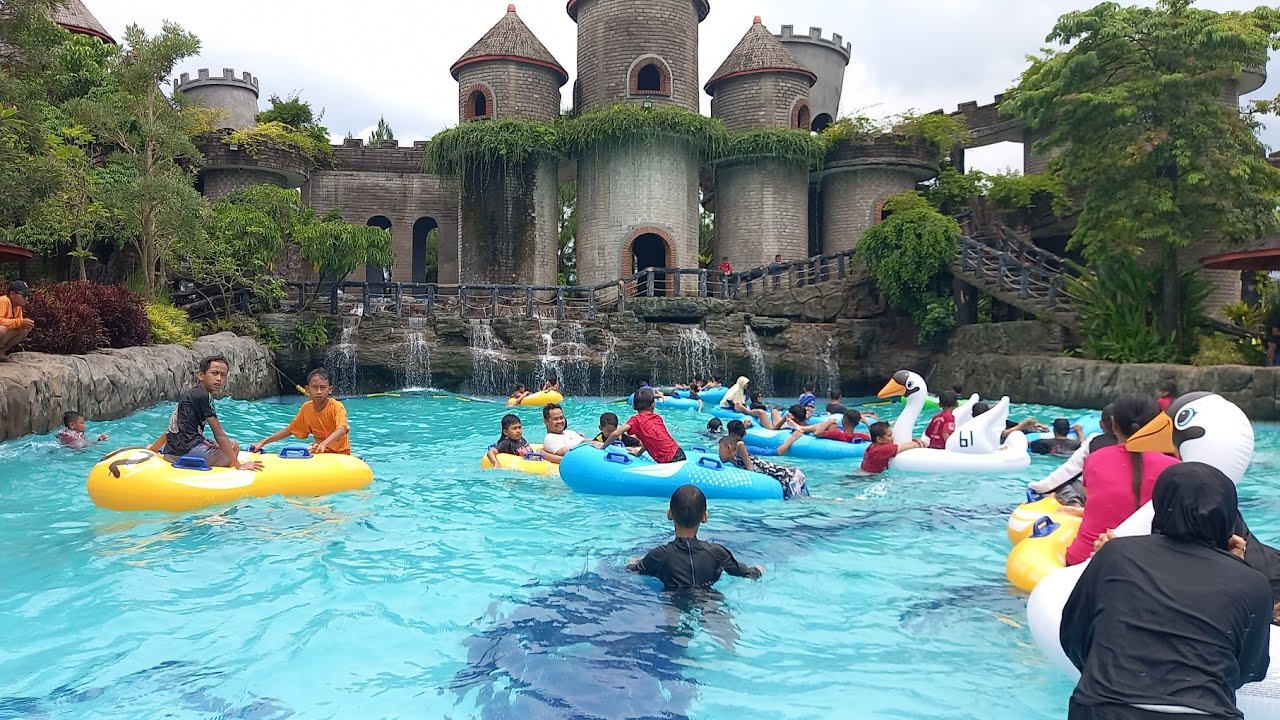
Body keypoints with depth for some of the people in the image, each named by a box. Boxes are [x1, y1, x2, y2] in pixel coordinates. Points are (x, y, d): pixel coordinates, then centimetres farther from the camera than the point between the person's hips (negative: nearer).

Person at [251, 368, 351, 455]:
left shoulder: (337, 407, -17)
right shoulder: (306, 408, 2)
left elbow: (342, 429, -34)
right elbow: (290, 430, 11)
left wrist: (324, 444, -52)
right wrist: (263, 442, 2)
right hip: (319, 453, 5)